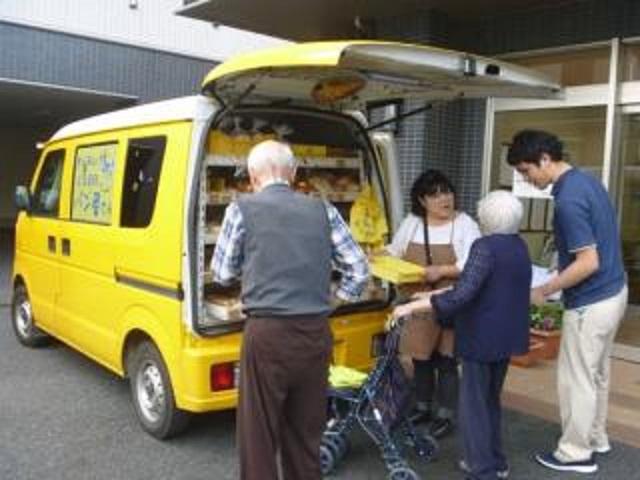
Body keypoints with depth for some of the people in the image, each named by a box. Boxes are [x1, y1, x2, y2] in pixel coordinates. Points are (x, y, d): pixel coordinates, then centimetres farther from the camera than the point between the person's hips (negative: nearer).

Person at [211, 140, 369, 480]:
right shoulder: (323, 210, 6)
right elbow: (359, 268, 7)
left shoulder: (243, 209, -1)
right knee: (306, 432, 19)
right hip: (317, 333, 4)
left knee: (258, 434, 10)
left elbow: (222, 274, 8)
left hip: (268, 333, -3)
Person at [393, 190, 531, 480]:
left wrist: (412, 307, -26)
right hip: (506, 336, 9)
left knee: (474, 405, 2)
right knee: (491, 401, 21)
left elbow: (461, 296, -29)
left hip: (482, 338, -9)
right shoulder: (519, 246, 7)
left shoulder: (485, 247, -20)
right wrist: (437, 293, 19)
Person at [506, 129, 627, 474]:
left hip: (590, 303, -10)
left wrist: (544, 291, -16)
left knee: (575, 379, 6)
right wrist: (561, 271, 19)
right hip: (612, 292, 10)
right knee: (596, 372, 23)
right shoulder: (586, 180, 5)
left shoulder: (568, 200, -26)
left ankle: (575, 453, 21)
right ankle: (595, 438, 38)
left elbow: (588, 263, -26)